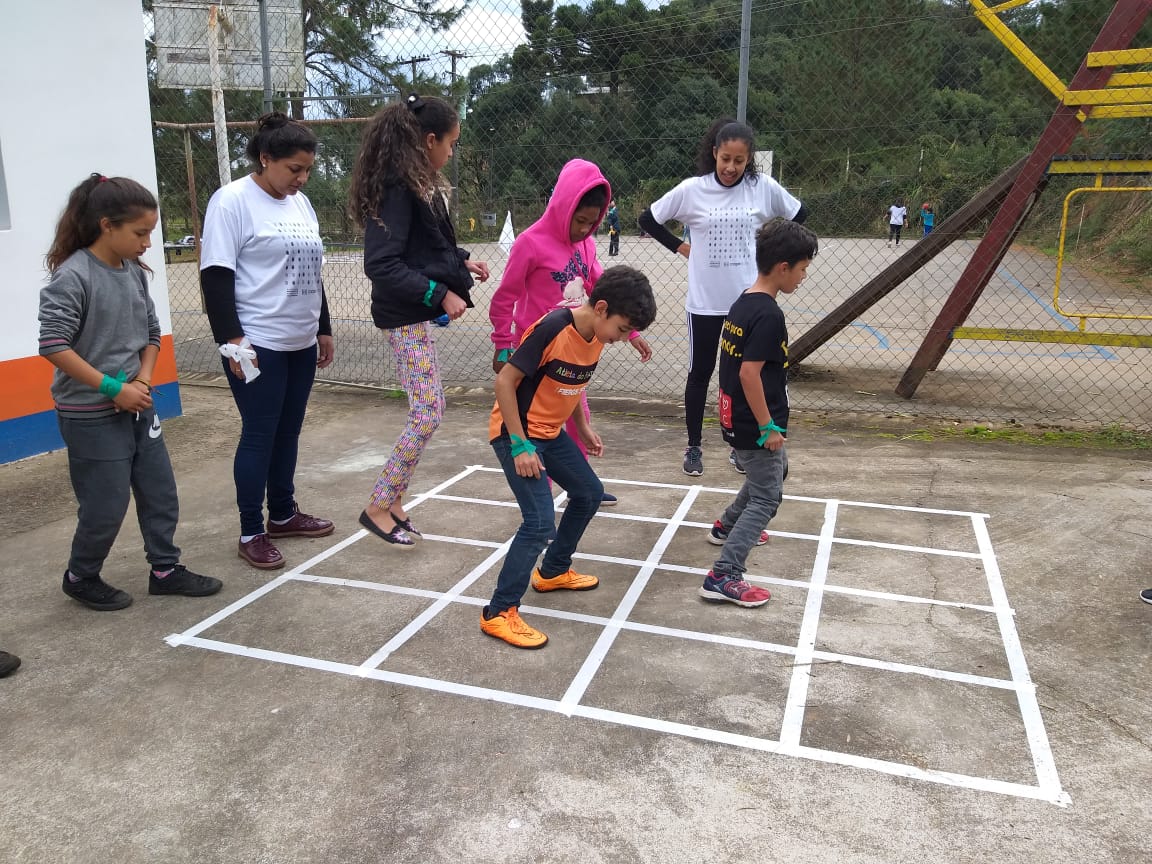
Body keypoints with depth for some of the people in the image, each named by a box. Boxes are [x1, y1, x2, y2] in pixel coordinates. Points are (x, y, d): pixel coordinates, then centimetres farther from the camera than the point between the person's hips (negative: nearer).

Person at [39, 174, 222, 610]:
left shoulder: (134, 272, 4)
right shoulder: (72, 277, -17)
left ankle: (165, 569, 27)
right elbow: (53, 345, -21)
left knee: (160, 492, 12)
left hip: (137, 407, 7)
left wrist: (142, 381, -4)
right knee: (107, 504, 3)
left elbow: (152, 333, 12)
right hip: (91, 416, -7)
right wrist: (113, 388, -20)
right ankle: (81, 578, 26)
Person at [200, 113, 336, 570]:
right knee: (260, 436, -2)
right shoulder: (232, 201, -9)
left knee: (289, 432, 14)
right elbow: (215, 276, -13)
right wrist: (231, 340, -18)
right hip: (257, 345, -7)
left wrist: (323, 329, 19)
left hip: (300, 343, 7)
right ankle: (251, 533, 10)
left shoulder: (300, 203, 13)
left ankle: (283, 514, 29)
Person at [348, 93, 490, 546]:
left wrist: (462, 261, 8)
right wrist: (440, 294, -22)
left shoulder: (420, 185, 10)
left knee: (426, 412, 11)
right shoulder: (396, 189, -18)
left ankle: (393, 500, 22)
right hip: (404, 317, -9)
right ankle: (377, 508, 7)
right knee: (428, 415, -7)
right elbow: (382, 265, -23)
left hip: (418, 314, 9)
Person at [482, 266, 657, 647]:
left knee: (589, 493, 18)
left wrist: (583, 428, 13)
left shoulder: (596, 335, -1)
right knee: (540, 521, -15)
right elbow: (505, 381, -23)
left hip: (551, 432, 9)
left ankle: (553, 571, 37)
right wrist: (520, 446, -23)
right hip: (516, 433, -9)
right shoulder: (551, 329, -27)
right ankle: (499, 613, -3)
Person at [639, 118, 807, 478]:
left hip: (749, 299, 1)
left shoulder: (764, 188, -4)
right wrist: (681, 247, -1)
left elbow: (800, 215, 11)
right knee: (700, 372, 9)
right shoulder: (692, 189, -7)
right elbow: (648, 219, 3)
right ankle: (694, 446, 22)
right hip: (704, 300, -1)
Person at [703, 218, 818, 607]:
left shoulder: (741, 304, 6)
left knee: (773, 472, 30)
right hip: (755, 424, -10)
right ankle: (724, 576, -4)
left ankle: (728, 525, 46)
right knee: (766, 498, -1)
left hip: (735, 417, 10)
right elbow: (749, 373, -26)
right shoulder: (769, 314, -22)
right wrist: (768, 427, -19)